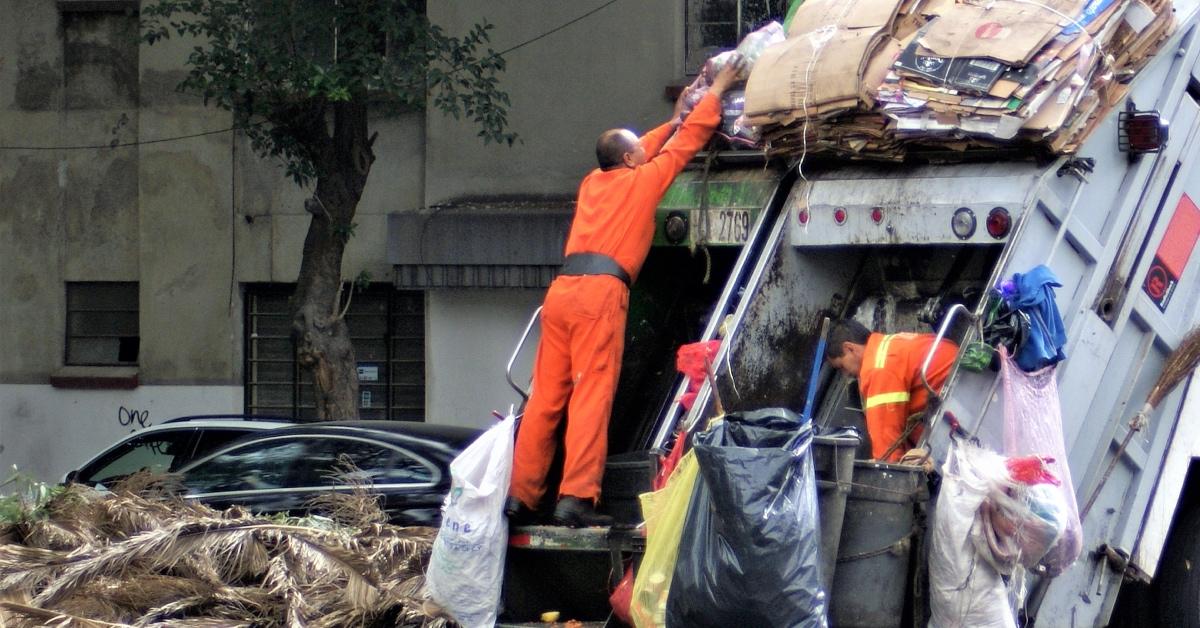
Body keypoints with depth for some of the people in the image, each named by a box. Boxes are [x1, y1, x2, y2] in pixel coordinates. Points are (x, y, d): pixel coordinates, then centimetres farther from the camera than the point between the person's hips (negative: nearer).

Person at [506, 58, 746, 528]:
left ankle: (520, 495, 4)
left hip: (561, 290, 7)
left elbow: (643, 152, 44)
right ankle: (576, 498, -17)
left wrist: (673, 120, 53)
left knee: (545, 397, 6)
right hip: (600, 293, -7)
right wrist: (716, 92, 30)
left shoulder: (593, 183, 25)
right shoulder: (641, 180, 9)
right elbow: (687, 143, 19)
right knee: (591, 397, -10)